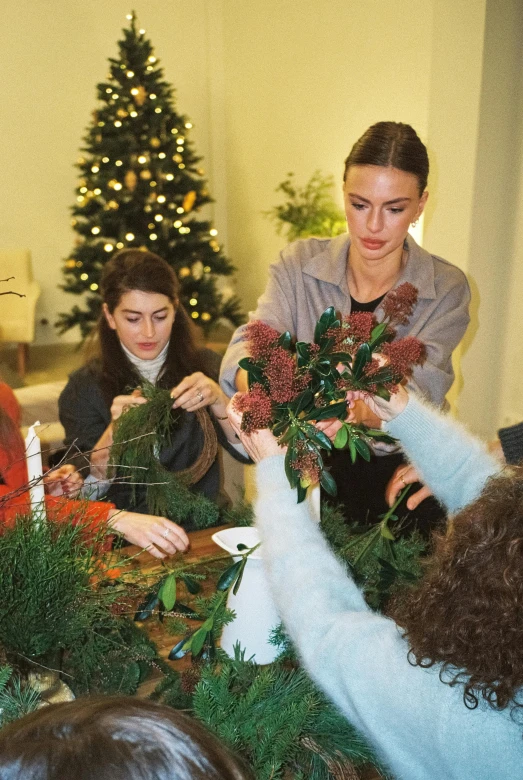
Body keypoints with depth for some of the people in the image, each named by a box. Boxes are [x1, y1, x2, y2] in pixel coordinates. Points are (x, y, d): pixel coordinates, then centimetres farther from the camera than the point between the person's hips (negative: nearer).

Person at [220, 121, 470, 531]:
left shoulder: (447, 289, -6)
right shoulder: (299, 264, -3)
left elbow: (413, 395, -19)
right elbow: (248, 348, -14)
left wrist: (349, 413, -40)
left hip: (402, 471, 0)